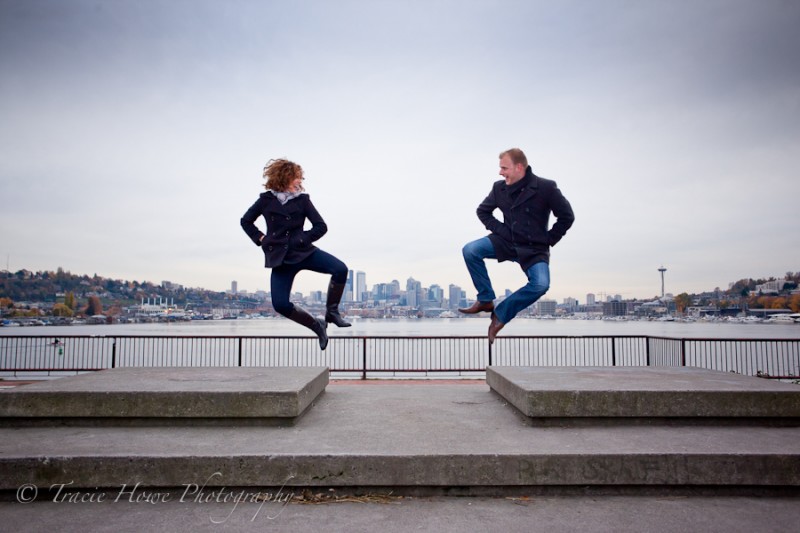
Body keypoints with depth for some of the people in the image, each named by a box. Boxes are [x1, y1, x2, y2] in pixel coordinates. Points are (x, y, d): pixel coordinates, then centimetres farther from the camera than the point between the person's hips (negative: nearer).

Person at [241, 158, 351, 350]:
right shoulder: (266, 200, 3)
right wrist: (261, 239, 4)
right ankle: (317, 325, 8)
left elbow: (321, 226, 0)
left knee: (340, 269, -24)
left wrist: (302, 238, -9)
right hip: (280, 258, 0)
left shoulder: (302, 199, 2)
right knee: (280, 304, -15)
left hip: (304, 252, 0)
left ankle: (331, 312, -1)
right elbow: (246, 221, 16)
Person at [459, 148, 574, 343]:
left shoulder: (546, 187, -12)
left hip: (534, 249, -3)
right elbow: (483, 211, 14)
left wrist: (548, 240, -5)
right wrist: (499, 229, 0)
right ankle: (486, 300, -7)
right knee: (470, 250, -20)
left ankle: (500, 314, -11)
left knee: (541, 285, -29)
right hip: (506, 241, 3)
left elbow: (567, 216, -4)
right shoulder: (499, 188, -2)